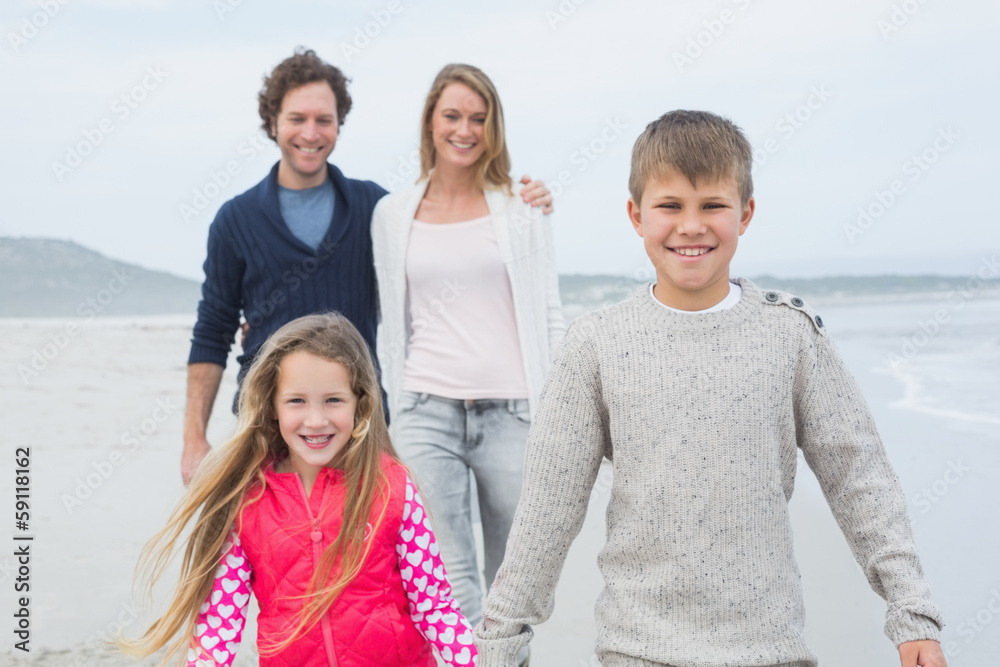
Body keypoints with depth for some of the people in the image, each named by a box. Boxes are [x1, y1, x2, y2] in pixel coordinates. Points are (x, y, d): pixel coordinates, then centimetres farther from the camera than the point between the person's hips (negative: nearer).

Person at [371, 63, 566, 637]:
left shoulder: (520, 207, 5)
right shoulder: (392, 214, 10)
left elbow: (550, 318, 5)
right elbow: (393, 327, 14)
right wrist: (397, 416, 10)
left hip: (512, 412, 0)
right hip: (427, 412, 1)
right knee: (450, 582, -4)